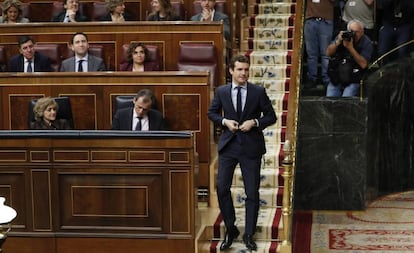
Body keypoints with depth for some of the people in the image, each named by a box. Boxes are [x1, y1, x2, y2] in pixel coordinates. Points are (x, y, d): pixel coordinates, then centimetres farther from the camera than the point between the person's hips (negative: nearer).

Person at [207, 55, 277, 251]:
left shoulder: (258, 92, -2)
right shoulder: (221, 91, 3)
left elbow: (271, 116, 3)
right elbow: (212, 113, 14)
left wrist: (254, 122, -14)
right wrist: (225, 121, -5)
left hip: (251, 146, -1)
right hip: (228, 145, 1)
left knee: (252, 192, 3)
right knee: (222, 188, -3)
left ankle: (249, 235, 17)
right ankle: (230, 230, 16)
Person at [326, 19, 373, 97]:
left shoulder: (366, 43, -6)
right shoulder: (342, 36, 4)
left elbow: (363, 64, -18)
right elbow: (328, 53, -3)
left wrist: (350, 48, -24)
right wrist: (338, 41, -19)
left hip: (353, 81, -3)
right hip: (335, 79, 3)